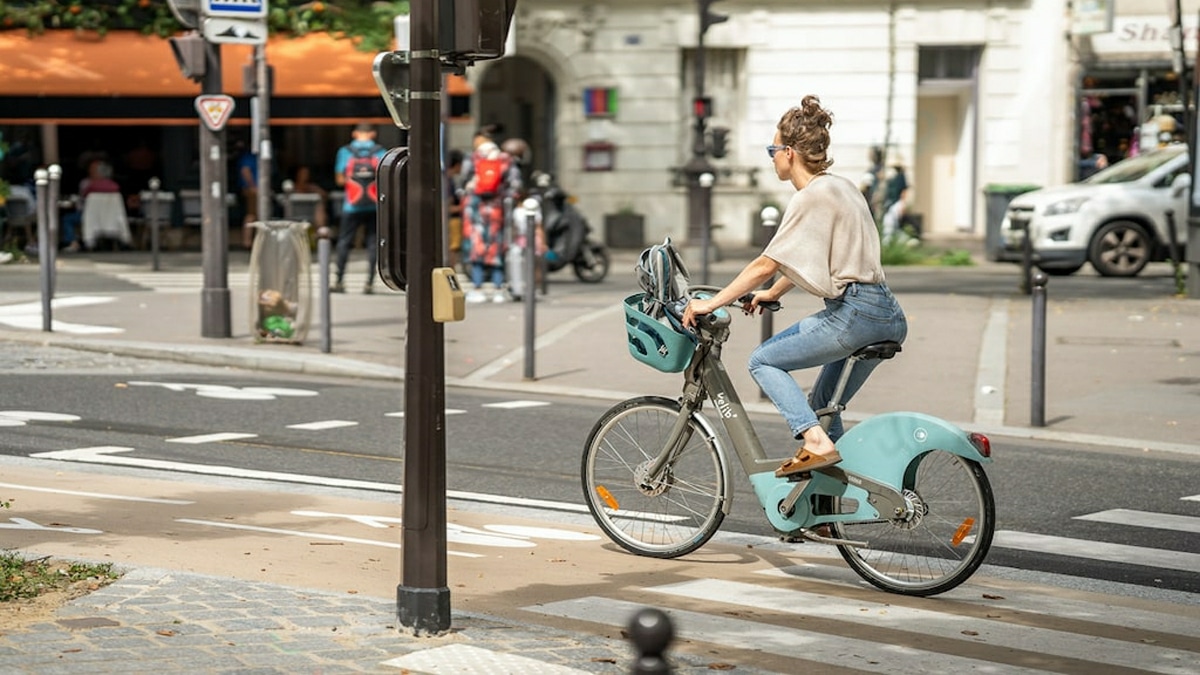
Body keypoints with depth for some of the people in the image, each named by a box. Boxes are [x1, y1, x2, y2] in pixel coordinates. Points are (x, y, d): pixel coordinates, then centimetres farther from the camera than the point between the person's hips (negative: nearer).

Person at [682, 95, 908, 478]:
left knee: (763, 361, -1)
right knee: (822, 405, 20)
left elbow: (767, 264, -13)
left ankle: (816, 442, -15)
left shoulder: (812, 197, -11)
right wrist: (770, 295, 35)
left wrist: (711, 303, -8)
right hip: (887, 317, 10)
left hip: (852, 314, -10)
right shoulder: (842, 187, 17)